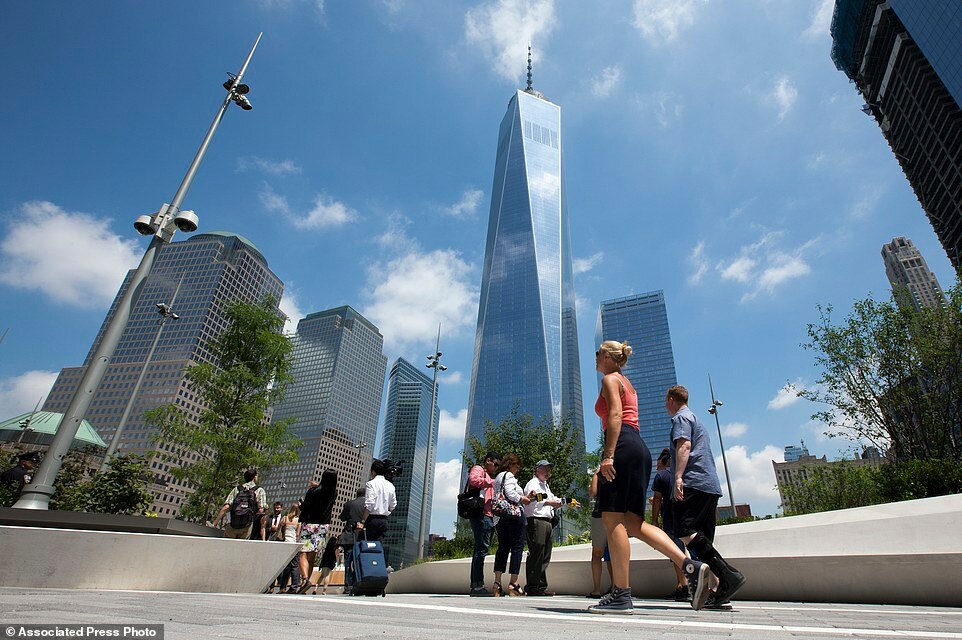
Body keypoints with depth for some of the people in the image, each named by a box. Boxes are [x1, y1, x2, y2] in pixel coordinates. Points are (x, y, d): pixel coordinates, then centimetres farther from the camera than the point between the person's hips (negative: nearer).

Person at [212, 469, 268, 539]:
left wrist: (215, 523, 5)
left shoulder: (237, 489, 12)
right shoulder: (259, 490, 5)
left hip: (232, 525, 2)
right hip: (246, 525, -2)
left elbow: (225, 507, 1)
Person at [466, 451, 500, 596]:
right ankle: (478, 585, -12)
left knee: (480, 549, 9)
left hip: (487, 516, 10)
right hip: (481, 515, -10)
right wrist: (490, 482, -12)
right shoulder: (478, 469, 1)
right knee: (482, 548, -12)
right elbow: (473, 480, -23)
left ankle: (475, 585, 12)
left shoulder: (487, 476, 30)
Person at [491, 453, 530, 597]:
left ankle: (497, 583, 4)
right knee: (517, 548, -1)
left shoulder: (497, 477, 22)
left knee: (502, 548, 9)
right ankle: (514, 583, -1)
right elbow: (510, 494, -20)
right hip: (514, 514, -8)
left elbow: (500, 497, 16)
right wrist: (523, 499, -3)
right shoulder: (509, 475, -6)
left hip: (500, 517, 8)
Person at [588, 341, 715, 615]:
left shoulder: (610, 379, 2)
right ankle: (691, 567, -3)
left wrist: (608, 455, -20)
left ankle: (621, 595, -8)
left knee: (613, 519, -9)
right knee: (632, 522, 6)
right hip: (640, 449, 10)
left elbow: (615, 416, -13)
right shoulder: (628, 384, 29)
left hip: (624, 446, -10)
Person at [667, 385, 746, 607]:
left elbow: (684, 446, -14)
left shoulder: (681, 417, 2)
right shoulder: (696, 419, 30)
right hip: (712, 486, 10)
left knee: (685, 531, -18)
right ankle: (716, 589, -1)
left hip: (693, 483, -10)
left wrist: (678, 477, -23)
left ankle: (728, 575, -25)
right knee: (702, 539, 6)